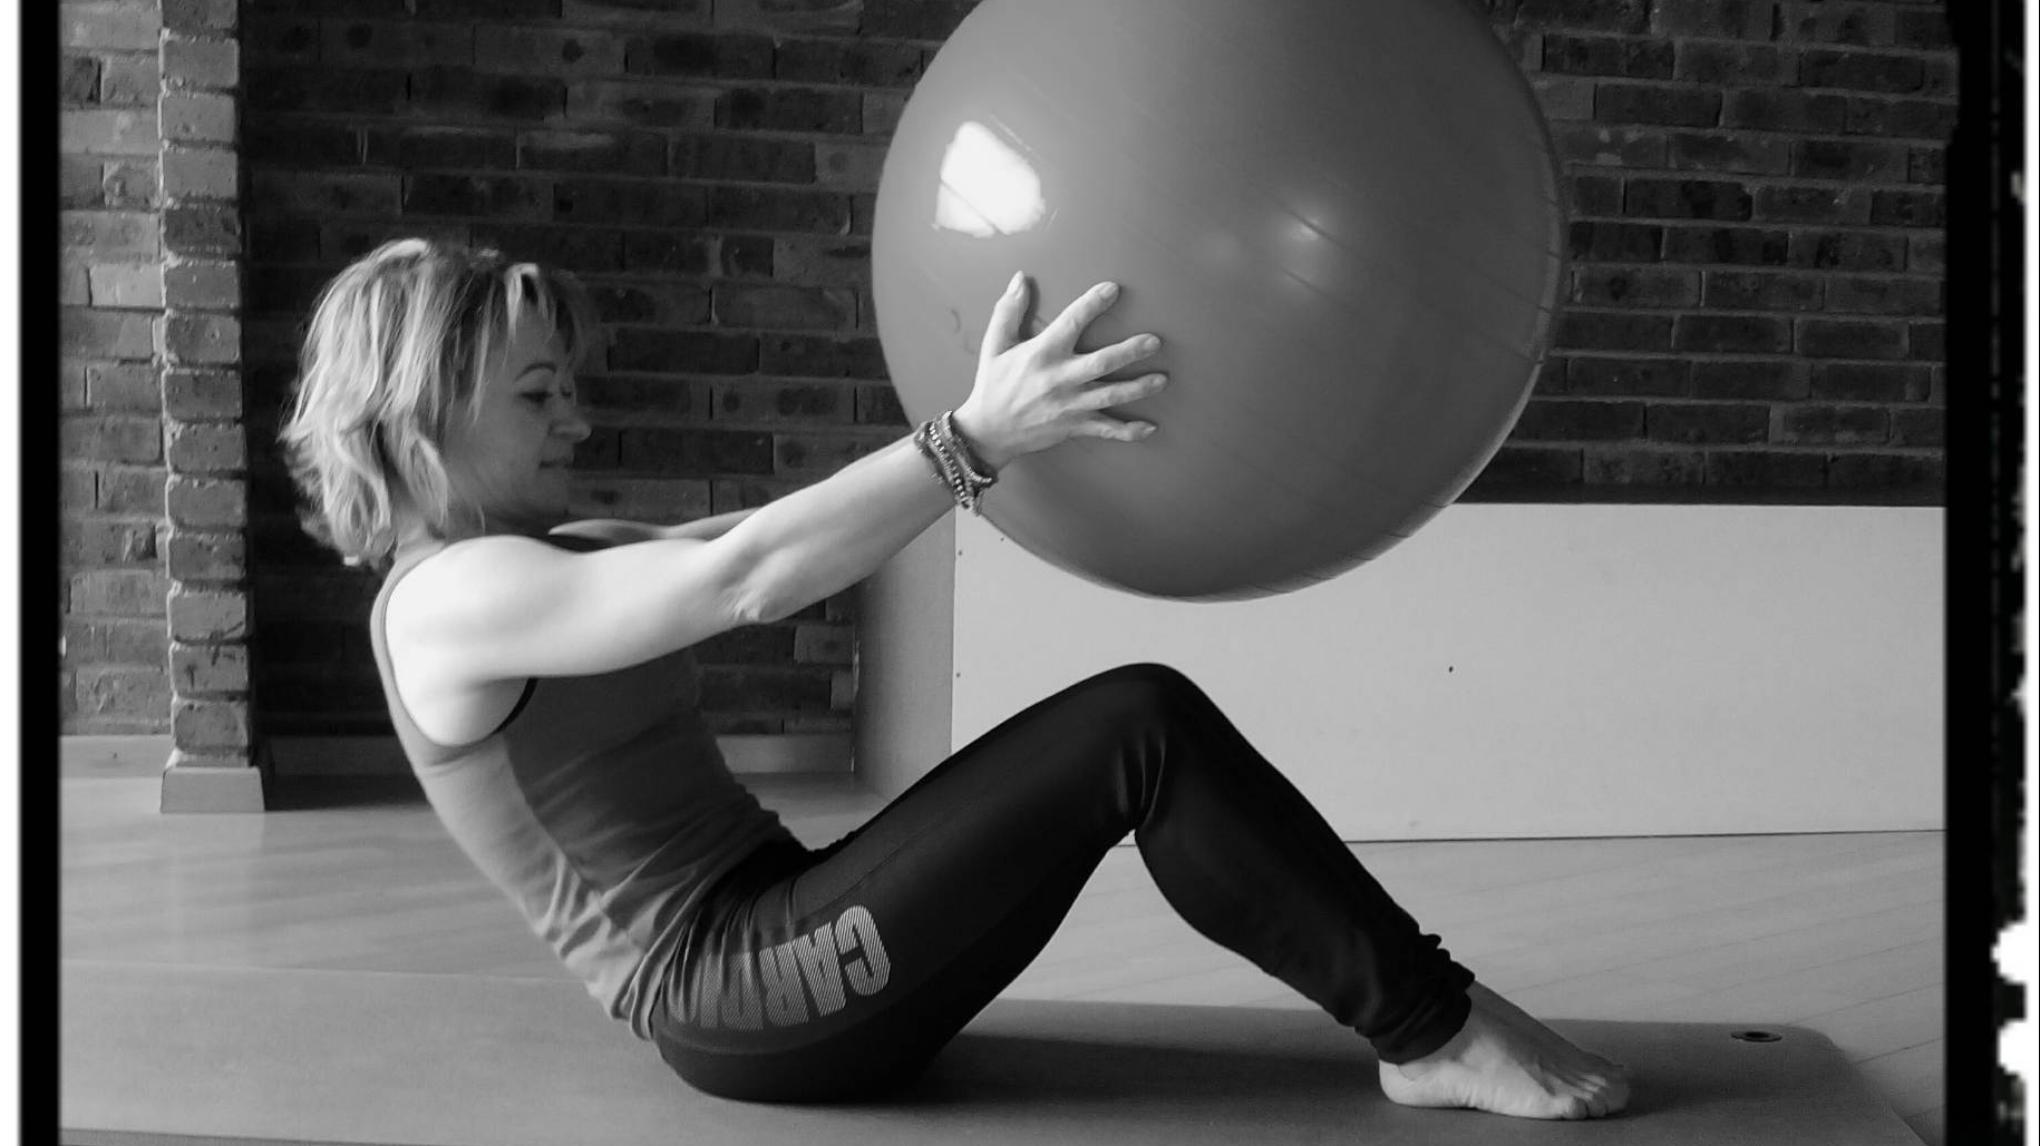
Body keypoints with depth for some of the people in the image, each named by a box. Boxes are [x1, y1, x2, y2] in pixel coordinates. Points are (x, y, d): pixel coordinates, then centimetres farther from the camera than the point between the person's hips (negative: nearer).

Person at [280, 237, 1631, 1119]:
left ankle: (1417, 1011, 5)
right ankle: (1433, 1030, -8)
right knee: (1141, 726, -18)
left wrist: (1001, 422, -2)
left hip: (767, 953, 10)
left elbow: (748, 543, 9)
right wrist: (979, 435, -30)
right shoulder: (452, 599, -13)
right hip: (730, 995, -10)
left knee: (1133, 725, 5)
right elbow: (748, 578, -26)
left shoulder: (545, 562, 18)